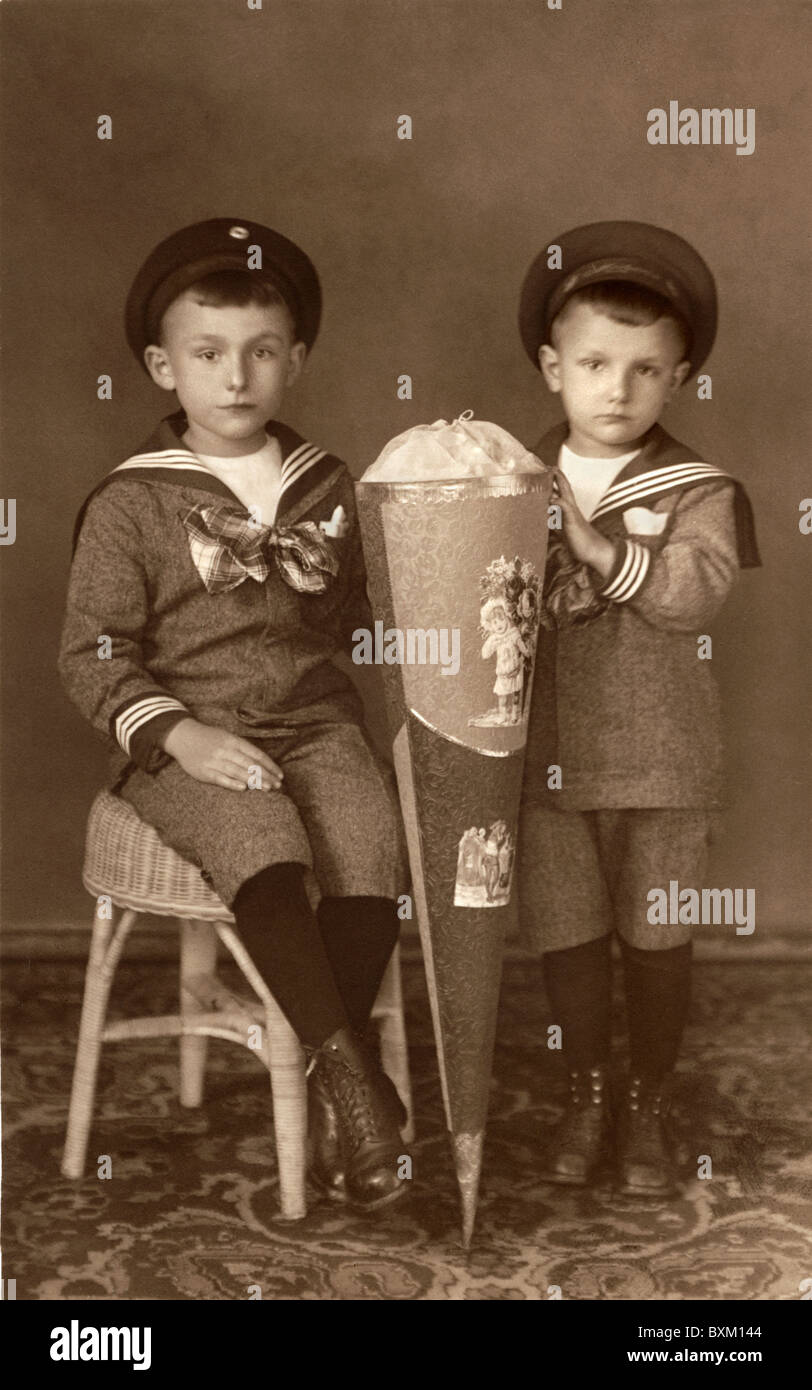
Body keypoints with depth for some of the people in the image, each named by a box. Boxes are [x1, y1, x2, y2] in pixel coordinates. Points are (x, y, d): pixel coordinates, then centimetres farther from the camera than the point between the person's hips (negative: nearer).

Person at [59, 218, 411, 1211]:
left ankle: (330, 1087, -8)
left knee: (373, 851, -24)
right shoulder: (129, 504, 0)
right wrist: (179, 733, -17)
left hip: (314, 723, 4)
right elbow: (93, 657, -2)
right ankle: (351, 1072, -21)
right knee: (265, 849, -32)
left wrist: (316, 587, -5)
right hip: (187, 740, -3)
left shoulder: (324, 487, 12)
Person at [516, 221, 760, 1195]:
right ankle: (586, 1097, 32)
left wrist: (600, 547, -23)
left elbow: (695, 593, -19)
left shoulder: (700, 492, -3)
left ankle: (647, 1107, 28)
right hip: (545, 751, 2)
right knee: (566, 937, 11)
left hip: (658, 756, -2)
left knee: (656, 940, 9)